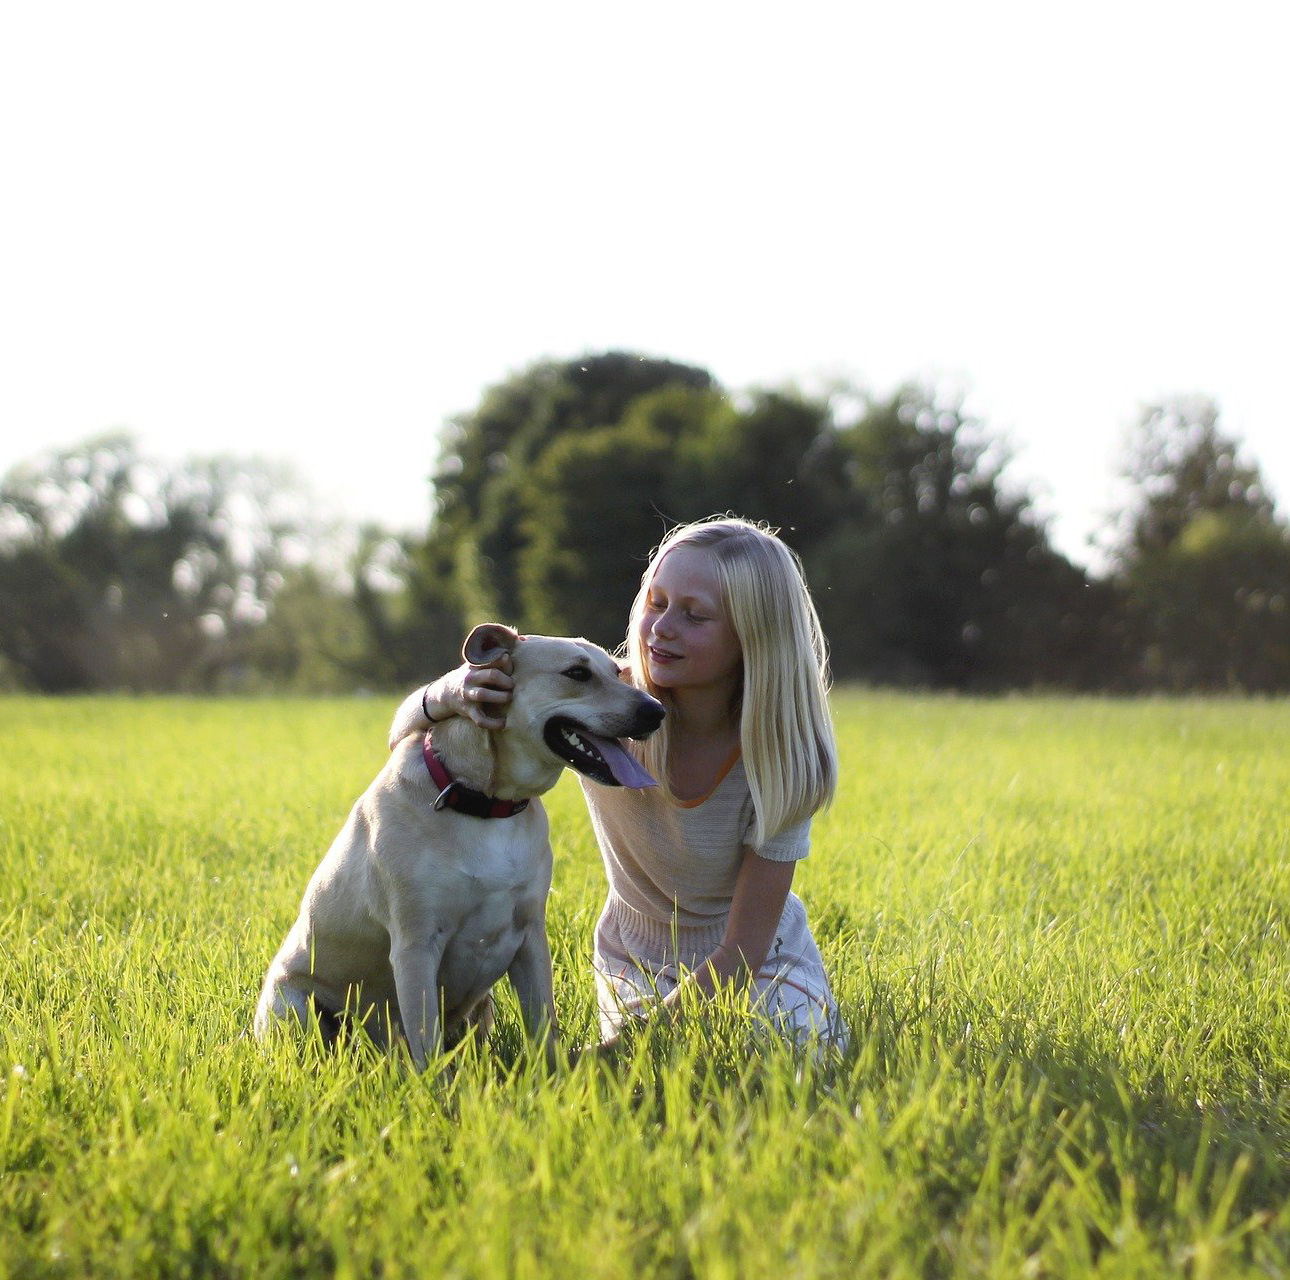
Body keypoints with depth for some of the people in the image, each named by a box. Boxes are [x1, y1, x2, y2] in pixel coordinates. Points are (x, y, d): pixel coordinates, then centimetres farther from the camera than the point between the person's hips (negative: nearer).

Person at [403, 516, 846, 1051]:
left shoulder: (781, 757, -25)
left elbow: (743, 950, -20)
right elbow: (411, 740, -17)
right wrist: (446, 695, -41)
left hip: (762, 963, -1)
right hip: (636, 961, 1)